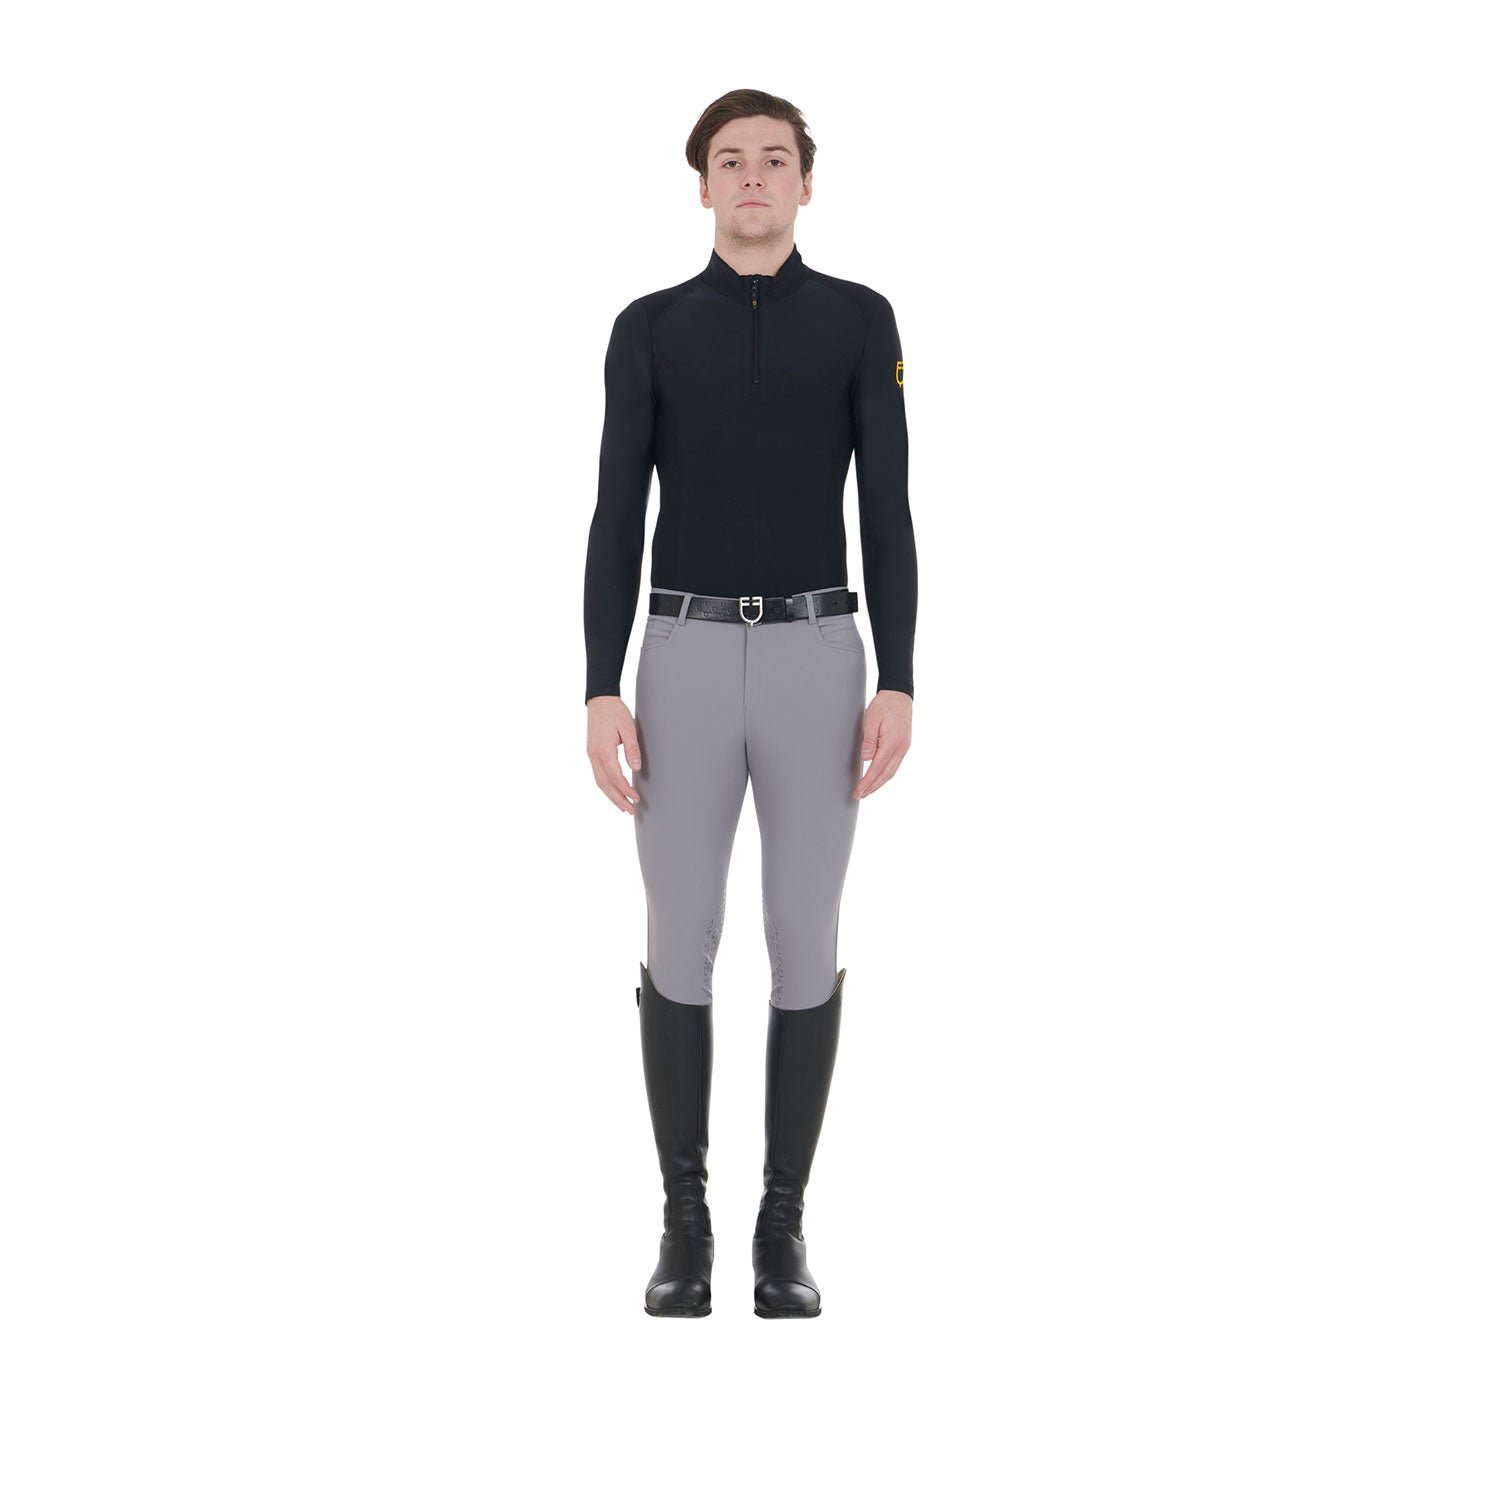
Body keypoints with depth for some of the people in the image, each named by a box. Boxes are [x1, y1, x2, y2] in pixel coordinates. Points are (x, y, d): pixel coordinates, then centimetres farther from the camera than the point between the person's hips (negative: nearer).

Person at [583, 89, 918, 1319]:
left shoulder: (860, 321, 6)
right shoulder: (651, 328, 6)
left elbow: (888, 514, 1)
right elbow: (617, 519, 3)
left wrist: (898, 685, -7)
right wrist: (602, 692, -6)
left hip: (818, 659, 0)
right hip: (686, 661, 0)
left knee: (806, 945, 2)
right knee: (680, 945, 0)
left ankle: (784, 1220, 13)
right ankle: (685, 1219, 13)